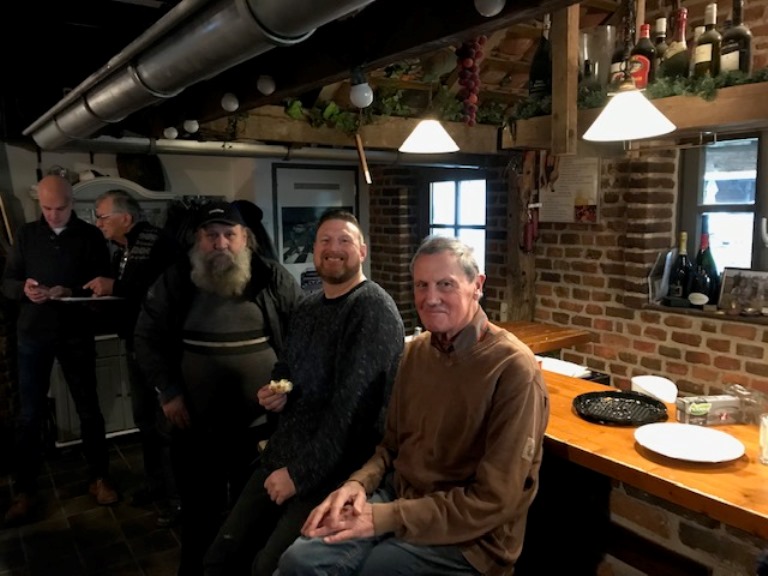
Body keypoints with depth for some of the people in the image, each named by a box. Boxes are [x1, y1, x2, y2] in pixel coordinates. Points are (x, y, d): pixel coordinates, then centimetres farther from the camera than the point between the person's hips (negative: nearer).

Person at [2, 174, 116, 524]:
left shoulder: (91, 236, -1)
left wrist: (71, 292, -22)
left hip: (77, 335, -1)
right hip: (32, 334, 2)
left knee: (89, 409, 8)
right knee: (30, 414, 7)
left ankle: (99, 478, 24)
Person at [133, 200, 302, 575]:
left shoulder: (274, 279, -2)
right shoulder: (174, 281, 0)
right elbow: (147, 338, 3)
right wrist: (168, 392, -4)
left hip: (263, 420, 0)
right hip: (196, 422, 1)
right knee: (200, 510, 14)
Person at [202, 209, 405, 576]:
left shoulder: (374, 309, -15)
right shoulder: (307, 307, 11)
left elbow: (352, 405, -21)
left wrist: (301, 472, -17)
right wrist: (275, 392, 1)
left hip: (337, 469, -7)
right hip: (283, 453, 8)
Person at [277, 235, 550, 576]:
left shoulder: (513, 369, -18)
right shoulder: (416, 350, 4)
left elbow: (494, 500, -19)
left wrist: (387, 517, -20)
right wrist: (358, 483, -8)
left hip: (468, 534, -5)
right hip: (398, 494, 5)